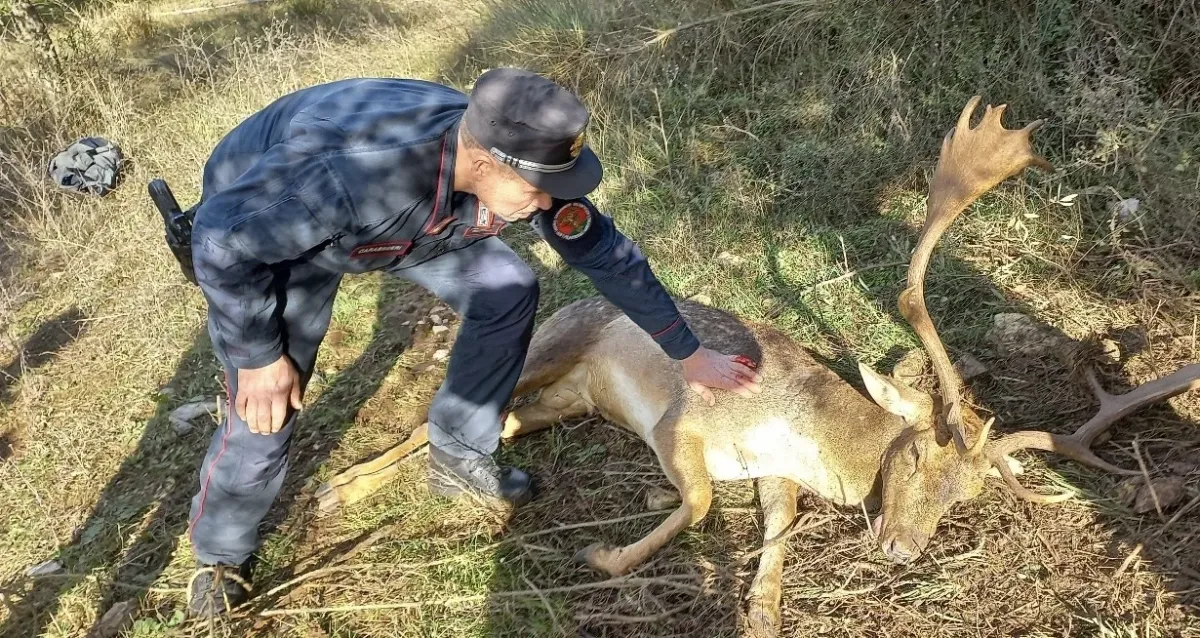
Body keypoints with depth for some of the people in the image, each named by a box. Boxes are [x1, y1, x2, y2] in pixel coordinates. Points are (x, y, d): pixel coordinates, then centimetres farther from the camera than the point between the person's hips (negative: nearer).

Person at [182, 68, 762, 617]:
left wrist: (689, 353, -5)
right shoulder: (350, 170, -46)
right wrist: (260, 355, -22)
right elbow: (222, 237, -31)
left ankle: (456, 455, 15)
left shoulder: (517, 166, -27)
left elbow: (606, 253, -14)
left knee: (509, 295, -6)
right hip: (262, 219, -5)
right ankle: (219, 554, 23)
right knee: (265, 412, -9)